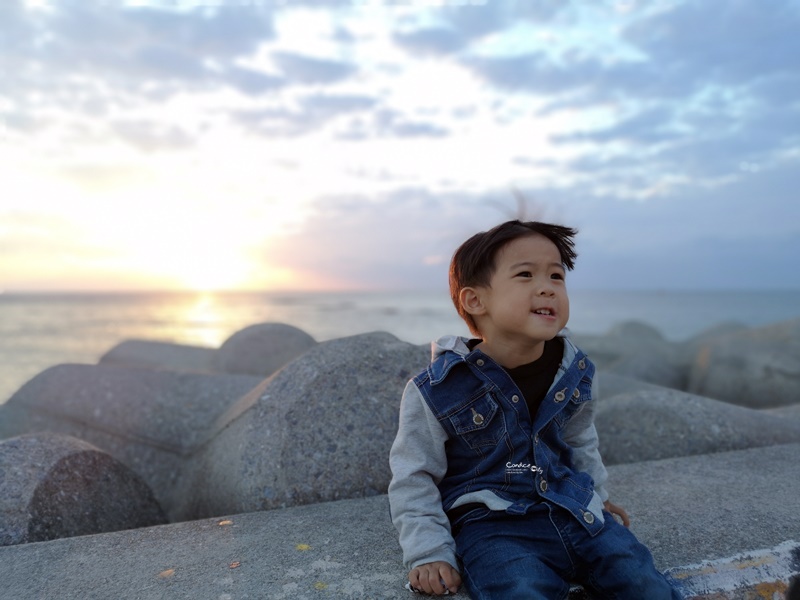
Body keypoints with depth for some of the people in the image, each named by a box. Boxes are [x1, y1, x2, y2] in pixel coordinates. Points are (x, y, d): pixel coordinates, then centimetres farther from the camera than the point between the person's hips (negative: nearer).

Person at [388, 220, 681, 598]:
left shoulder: (575, 371, 3)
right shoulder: (436, 391, -13)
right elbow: (413, 479, -4)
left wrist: (596, 493, 29)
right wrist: (430, 553, -9)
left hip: (576, 511, 5)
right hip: (492, 526, -5)